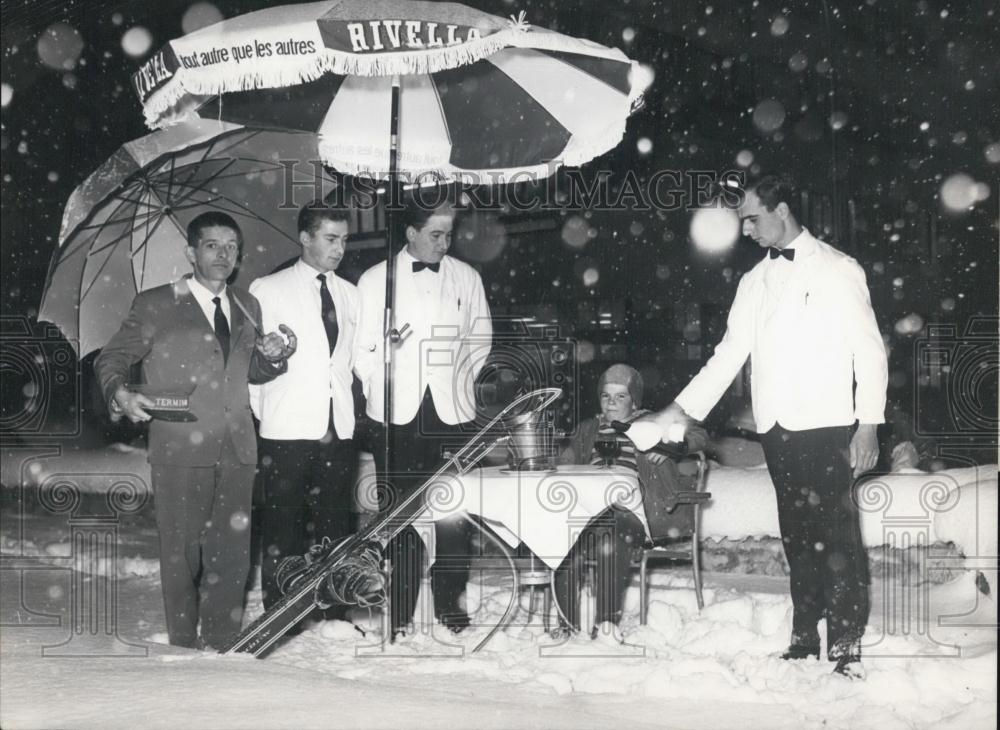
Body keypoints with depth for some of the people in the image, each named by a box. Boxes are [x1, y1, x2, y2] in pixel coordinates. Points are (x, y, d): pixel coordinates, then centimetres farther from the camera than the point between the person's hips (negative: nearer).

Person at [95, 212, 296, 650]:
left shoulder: (246, 306, 15)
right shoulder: (156, 305, 1)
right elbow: (112, 358, 3)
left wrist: (272, 357, 2)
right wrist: (119, 393, -19)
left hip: (236, 448, 4)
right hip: (181, 448, -4)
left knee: (232, 553, 4)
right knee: (181, 552, 1)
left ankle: (220, 647, 14)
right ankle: (184, 648, 12)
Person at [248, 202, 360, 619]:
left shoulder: (349, 294, 14)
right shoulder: (267, 290, 0)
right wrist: (262, 412, -3)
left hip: (339, 428, 4)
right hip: (287, 429, -4)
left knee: (334, 524, 6)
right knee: (283, 526, -2)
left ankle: (334, 616, 13)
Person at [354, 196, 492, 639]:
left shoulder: (466, 278, 8)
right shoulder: (375, 280, 2)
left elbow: (480, 337, 17)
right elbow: (361, 347, 6)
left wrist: (461, 381, 10)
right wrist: (380, 386, 1)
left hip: (452, 413, 2)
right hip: (397, 415, -1)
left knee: (455, 512, -1)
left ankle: (450, 603, 11)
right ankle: (399, 612, 5)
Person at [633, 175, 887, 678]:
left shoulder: (838, 270, -1)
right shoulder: (754, 282, 16)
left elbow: (869, 350, -3)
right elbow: (730, 352, 15)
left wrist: (868, 425, -10)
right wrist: (682, 409, 7)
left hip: (825, 428, -5)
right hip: (776, 429, 5)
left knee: (836, 535, -7)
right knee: (797, 535, 8)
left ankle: (846, 646, -4)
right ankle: (805, 638, 13)